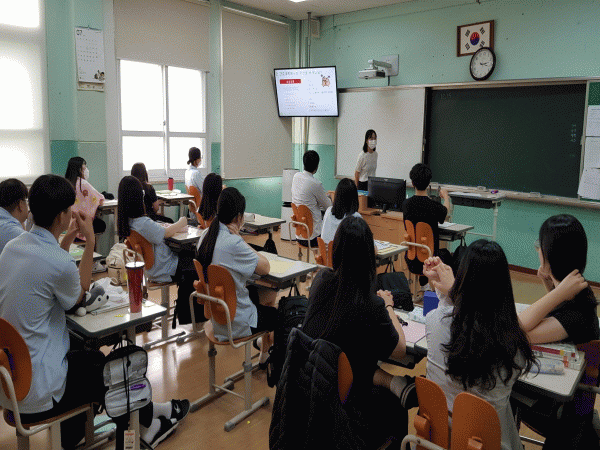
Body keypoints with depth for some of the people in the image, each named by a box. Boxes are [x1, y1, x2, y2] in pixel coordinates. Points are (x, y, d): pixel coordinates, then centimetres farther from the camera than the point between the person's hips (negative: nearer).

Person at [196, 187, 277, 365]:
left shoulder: (206, 235, -3)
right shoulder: (233, 243, -30)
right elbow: (265, 268, -19)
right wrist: (239, 237, -17)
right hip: (236, 323, -8)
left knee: (271, 293, 25)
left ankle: (265, 341, 43)